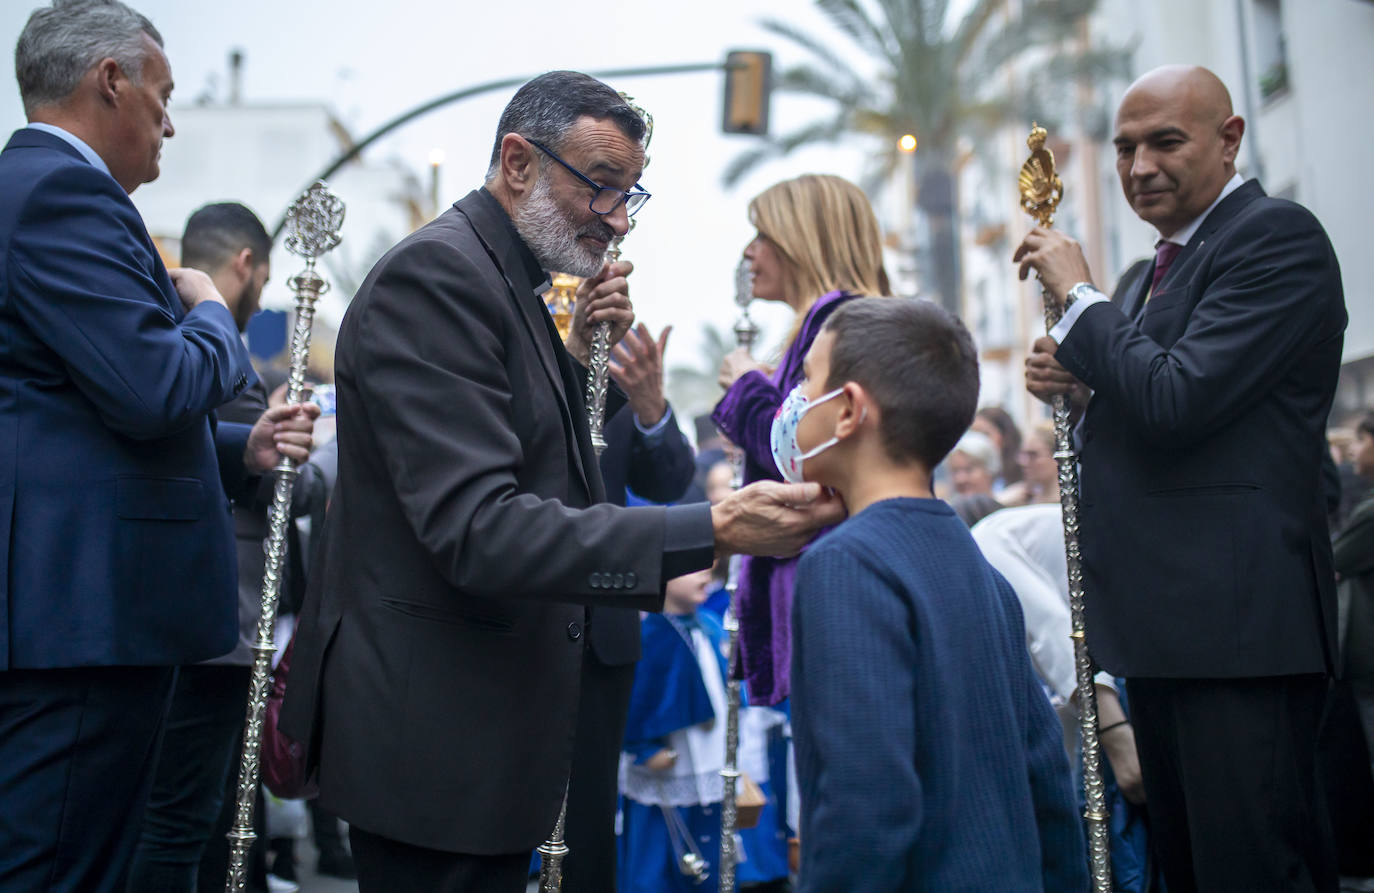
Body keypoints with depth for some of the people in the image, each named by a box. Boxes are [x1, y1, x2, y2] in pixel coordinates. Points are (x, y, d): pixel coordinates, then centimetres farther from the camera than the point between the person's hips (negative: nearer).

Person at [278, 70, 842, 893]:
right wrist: (713, 530, -32)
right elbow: (476, 527, -28)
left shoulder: (508, 277, 12)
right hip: (436, 730, -10)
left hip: (492, 717, 10)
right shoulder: (434, 275, -18)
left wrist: (582, 358, 3)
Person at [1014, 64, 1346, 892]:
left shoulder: (1277, 235, -9)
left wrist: (1080, 294, -10)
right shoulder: (1165, 266, 20)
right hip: (1163, 623, 10)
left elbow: (1179, 400, -21)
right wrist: (1073, 382, 3)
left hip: (1238, 619, -10)